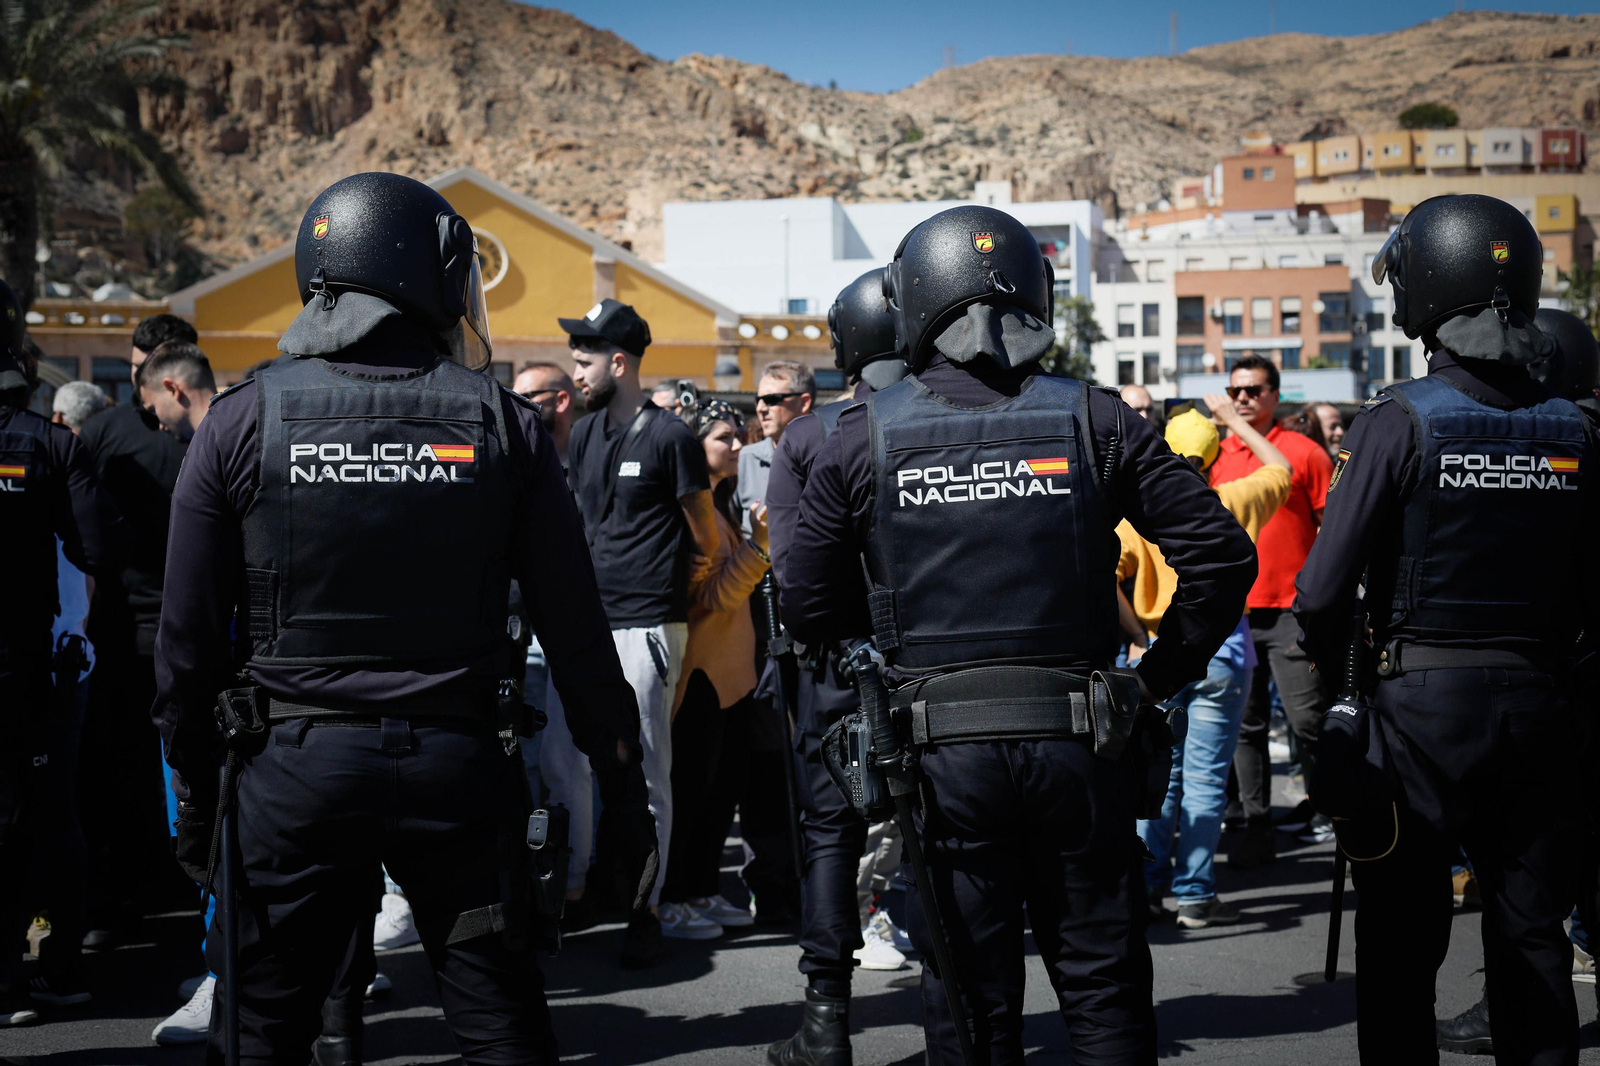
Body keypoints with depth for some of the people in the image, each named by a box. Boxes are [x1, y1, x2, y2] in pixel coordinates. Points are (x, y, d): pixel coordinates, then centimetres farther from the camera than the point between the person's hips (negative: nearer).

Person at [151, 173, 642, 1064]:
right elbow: (573, 619, -3)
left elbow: (190, 633, -1)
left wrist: (193, 786, 9)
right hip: (460, 762, 0)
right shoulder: (501, 422, -4)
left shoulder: (243, 421, -4)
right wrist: (616, 743, 10)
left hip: (293, 764, 0)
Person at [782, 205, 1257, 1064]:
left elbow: (809, 605, 3)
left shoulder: (864, 438, -3)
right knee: (1104, 990, 13)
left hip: (943, 750, 0)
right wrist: (1161, 677, 7)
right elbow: (1220, 555, -3)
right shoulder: (1094, 421, -2)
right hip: (1077, 745, 1)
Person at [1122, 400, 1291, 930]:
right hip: (1220, 652, -1)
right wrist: (1234, 420, 23)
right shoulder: (1228, 503, -2)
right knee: (1204, 777, 0)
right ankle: (1195, 895, 1)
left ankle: (1145, 888, 10)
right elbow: (1280, 469, 16)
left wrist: (1135, 633, -2)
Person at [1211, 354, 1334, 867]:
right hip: (1233, 610, 4)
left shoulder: (1304, 452, 0)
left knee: (1308, 718, -4)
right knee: (1246, 723, 5)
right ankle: (1256, 825, 12)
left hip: (1292, 608, -3)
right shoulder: (1216, 455, 10)